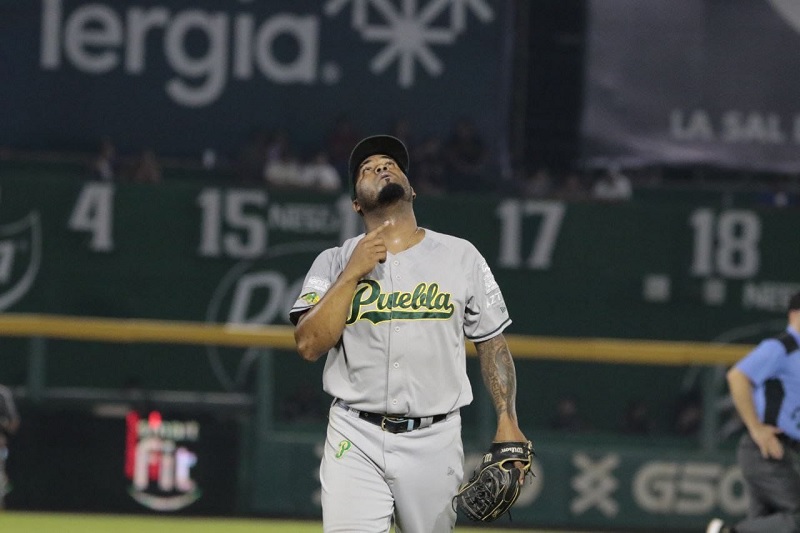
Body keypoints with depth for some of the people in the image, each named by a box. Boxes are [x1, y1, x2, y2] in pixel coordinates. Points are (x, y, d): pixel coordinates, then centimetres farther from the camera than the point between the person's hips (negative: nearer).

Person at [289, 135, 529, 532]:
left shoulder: (461, 257, 7)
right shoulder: (335, 263, 6)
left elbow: (492, 343, 10)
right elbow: (308, 345, -7)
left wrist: (507, 420, -1)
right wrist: (353, 273, -13)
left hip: (434, 441, 1)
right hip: (355, 440, -1)